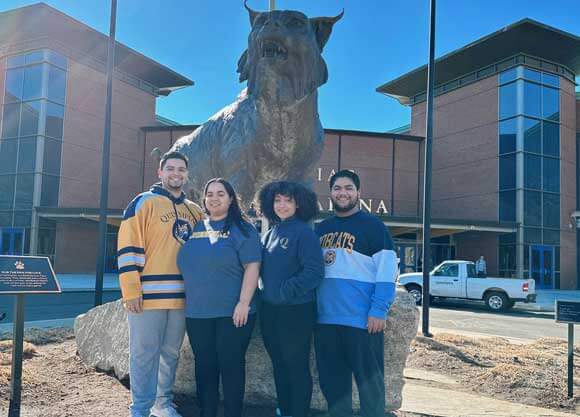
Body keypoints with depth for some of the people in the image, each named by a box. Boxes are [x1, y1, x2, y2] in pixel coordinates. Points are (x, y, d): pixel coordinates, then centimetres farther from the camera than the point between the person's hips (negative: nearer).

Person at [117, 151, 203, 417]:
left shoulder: (195, 211, 14)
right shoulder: (144, 202, -3)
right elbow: (128, 247, -9)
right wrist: (131, 290, -15)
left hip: (182, 296, 6)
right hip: (148, 294, -5)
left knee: (171, 353, 15)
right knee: (145, 354, 2)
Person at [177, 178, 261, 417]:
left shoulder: (240, 229, -3)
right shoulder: (195, 228, 13)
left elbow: (252, 266, -10)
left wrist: (243, 303, -18)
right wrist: (189, 300, 15)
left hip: (232, 313, -5)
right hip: (197, 313, 5)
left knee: (231, 365, 2)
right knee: (204, 365, 12)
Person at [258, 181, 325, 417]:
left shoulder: (304, 232, -10)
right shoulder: (271, 233, 11)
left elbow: (314, 272, -18)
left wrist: (285, 291, -19)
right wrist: (266, 293, 6)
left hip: (296, 311, -7)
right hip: (269, 311, 7)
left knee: (297, 367, 3)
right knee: (279, 365, 17)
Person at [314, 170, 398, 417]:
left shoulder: (372, 226, -3)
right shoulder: (321, 228, 15)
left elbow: (386, 271, -9)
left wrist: (379, 310, -17)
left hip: (362, 320, -5)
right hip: (325, 319, 6)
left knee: (369, 381, 4)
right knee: (332, 381, 14)